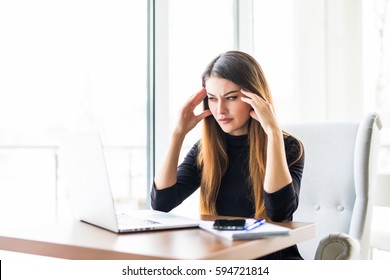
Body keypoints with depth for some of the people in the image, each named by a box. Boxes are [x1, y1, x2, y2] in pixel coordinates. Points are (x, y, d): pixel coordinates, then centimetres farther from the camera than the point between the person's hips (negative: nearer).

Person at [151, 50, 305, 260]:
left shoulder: (288, 147, -6)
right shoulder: (205, 150, 4)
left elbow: (280, 211, -23)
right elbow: (160, 202, -7)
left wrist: (273, 133, -24)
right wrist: (179, 133, -9)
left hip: (274, 256, -1)